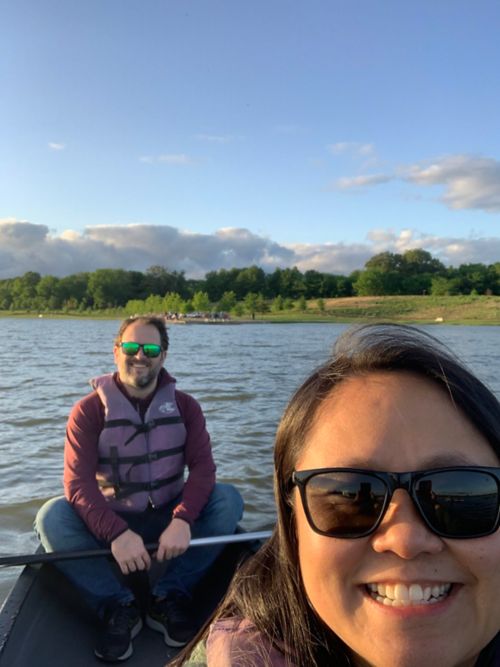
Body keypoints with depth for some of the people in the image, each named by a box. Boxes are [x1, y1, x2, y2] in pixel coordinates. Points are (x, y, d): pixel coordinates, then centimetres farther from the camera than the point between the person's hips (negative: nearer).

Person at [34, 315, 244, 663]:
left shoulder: (185, 406, -2)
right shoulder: (89, 410, -7)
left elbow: (203, 467, -13)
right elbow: (77, 482, -18)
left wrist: (182, 520, -33)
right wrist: (117, 533, -35)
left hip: (168, 521, 1)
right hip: (109, 526, -1)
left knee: (228, 498, -23)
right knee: (52, 515, -27)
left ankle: (169, 598, -14)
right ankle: (119, 606, -15)